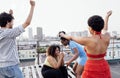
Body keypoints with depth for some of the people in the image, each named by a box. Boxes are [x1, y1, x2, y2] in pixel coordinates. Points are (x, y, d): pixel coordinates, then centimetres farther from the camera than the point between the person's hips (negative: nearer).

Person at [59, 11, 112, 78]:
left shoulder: (87, 40, -21)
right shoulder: (107, 37, -7)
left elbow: (71, 37, -3)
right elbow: (105, 30, 19)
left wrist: (64, 35, 20)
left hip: (92, 70, -5)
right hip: (104, 69, 6)